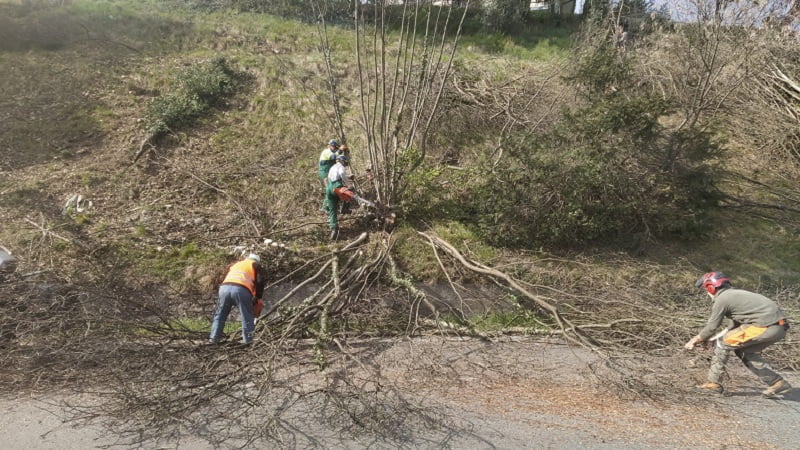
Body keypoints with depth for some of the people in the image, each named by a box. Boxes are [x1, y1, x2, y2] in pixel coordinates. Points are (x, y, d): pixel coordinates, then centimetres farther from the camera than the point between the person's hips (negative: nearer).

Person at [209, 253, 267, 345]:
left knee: (220, 314, 19)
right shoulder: (256, 266, 24)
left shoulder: (235, 265, 39)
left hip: (224, 287, 4)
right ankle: (247, 339, 5)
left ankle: (214, 337, 18)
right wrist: (258, 298, 13)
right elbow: (261, 281, 7)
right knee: (247, 316, 7)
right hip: (241, 289, -4)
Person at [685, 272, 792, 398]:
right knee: (744, 351, 23)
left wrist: (694, 341, 16)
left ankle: (714, 383, 6)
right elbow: (738, 326, 29)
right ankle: (777, 384, 22)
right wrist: (712, 339, 30)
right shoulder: (735, 294, 23)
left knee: (722, 343, 1)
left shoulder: (721, 299, -3)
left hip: (767, 326, -9)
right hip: (780, 326, 9)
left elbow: (711, 328, 1)